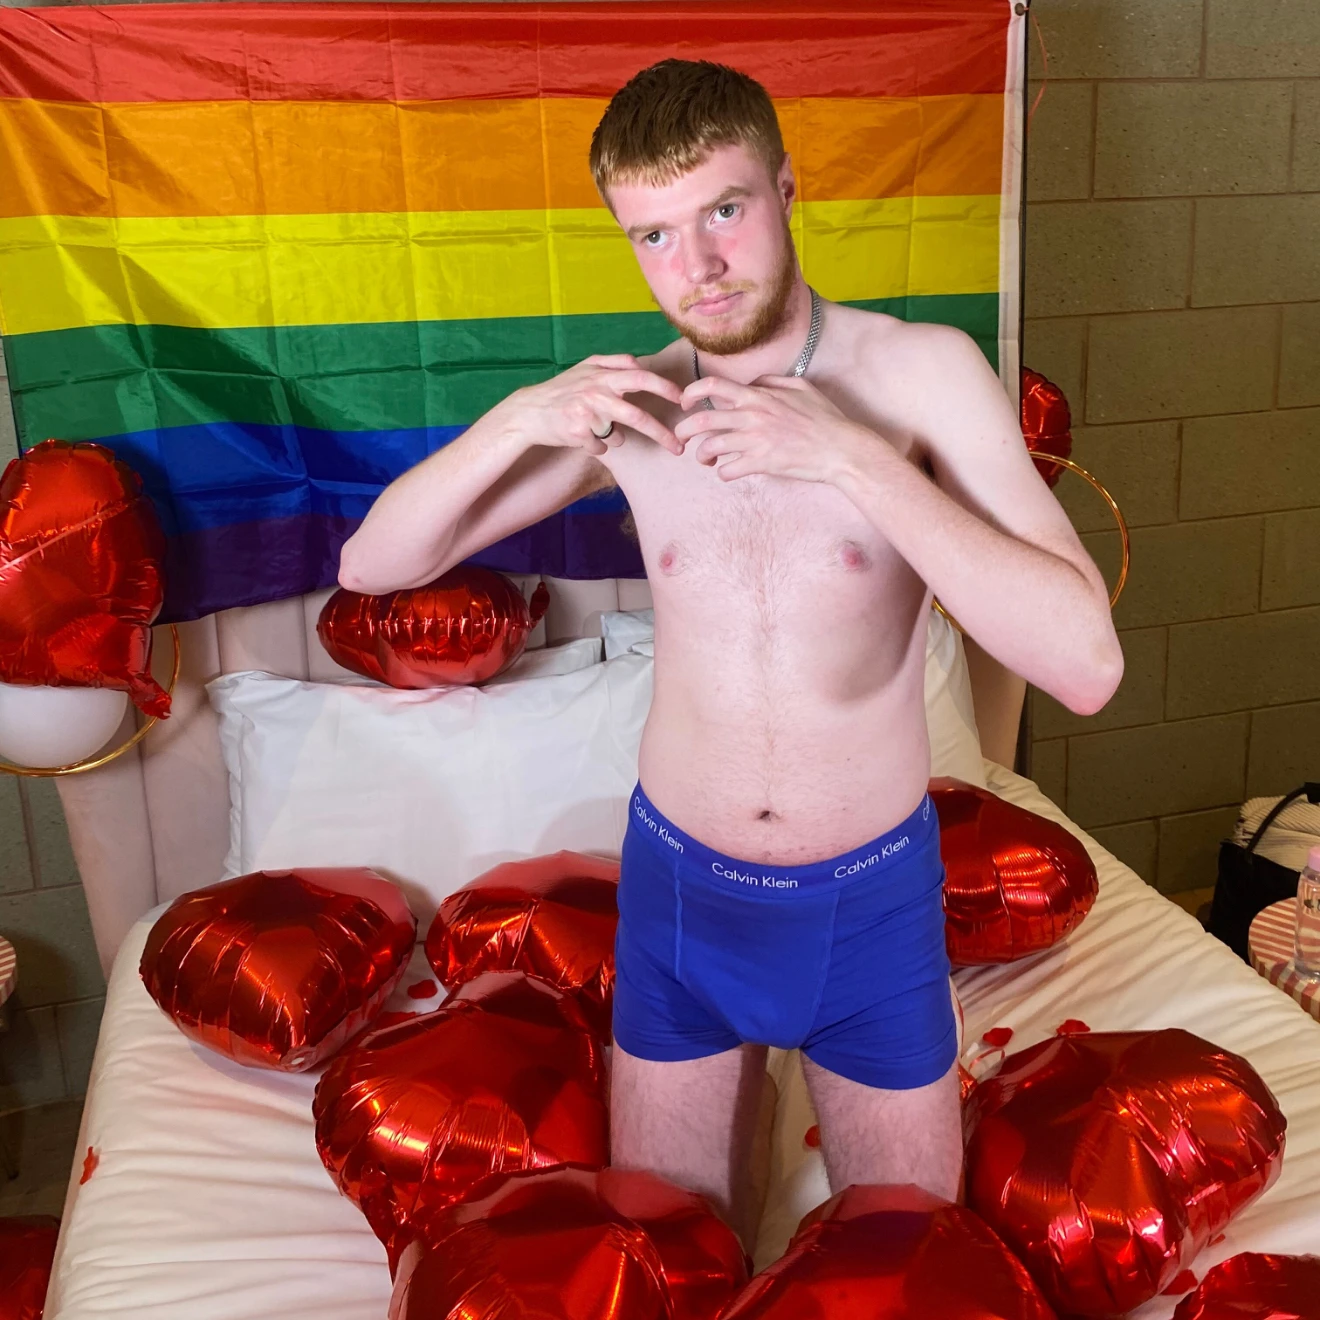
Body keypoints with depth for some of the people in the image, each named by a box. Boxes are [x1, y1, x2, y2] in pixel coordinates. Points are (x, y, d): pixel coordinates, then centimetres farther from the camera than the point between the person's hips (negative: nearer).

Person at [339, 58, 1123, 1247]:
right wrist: (518, 420, -23)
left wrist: (854, 459, -31)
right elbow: (373, 565, -6)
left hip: (873, 896, -1)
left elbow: (1086, 666, -25)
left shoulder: (925, 372, -15)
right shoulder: (630, 403, -7)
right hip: (679, 891, 2)